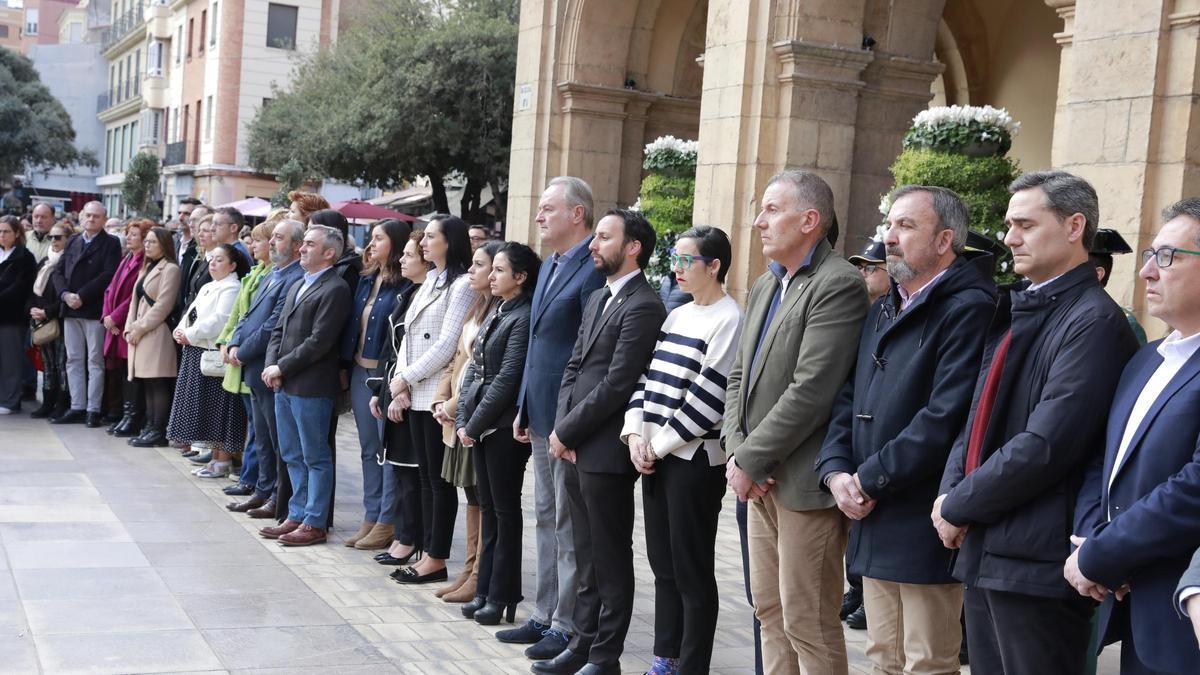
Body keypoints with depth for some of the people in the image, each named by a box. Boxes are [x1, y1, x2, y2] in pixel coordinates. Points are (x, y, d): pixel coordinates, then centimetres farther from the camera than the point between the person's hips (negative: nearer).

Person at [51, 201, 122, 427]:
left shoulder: (111, 243, -2)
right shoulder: (73, 241, 15)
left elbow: (108, 274, -13)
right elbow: (59, 271, 11)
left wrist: (82, 296, -15)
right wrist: (65, 294, -7)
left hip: (94, 310, -6)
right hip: (71, 309, 6)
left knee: (95, 361, -1)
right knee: (74, 360, 8)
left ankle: (93, 410, 2)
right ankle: (77, 408, 13)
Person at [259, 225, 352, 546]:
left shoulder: (334, 289, -12)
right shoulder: (297, 286, 18)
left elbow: (319, 341, -19)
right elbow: (278, 330, 17)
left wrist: (282, 367, -14)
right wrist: (271, 365, 1)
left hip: (311, 387, -9)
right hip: (284, 385, 9)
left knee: (316, 457, 0)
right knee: (292, 456, 15)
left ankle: (314, 523, 7)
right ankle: (297, 516, 25)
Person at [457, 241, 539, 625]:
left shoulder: (524, 318, -13)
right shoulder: (496, 314, 15)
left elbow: (506, 379, -17)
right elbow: (474, 369, 14)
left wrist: (475, 424, -13)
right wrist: (463, 419, 4)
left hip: (504, 427, -8)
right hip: (480, 426, 8)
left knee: (505, 509, 0)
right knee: (488, 507, 12)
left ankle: (502, 596, 8)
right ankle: (486, 591, 20)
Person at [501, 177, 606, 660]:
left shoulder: (593, 269, -16)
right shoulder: (549, 265, 14)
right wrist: (525, 408, 16)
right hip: (542, 415, 10)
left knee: (569, 524, 1)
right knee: (547, 518, 16)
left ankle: (568, 626, 11)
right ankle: (544, 616, 27)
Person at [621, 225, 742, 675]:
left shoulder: (729, 320, -11)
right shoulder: (676, 316, 14)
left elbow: (708, 398, -17)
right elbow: (647, 378, 12)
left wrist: (659, 445, -13)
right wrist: (636, 435, -2)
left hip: (694, 460, -8)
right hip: (654, 457, 8)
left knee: (692, 571, 1)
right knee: (663, 565, 14)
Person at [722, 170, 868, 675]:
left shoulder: (837, 285, -14)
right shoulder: (765, 286, 15)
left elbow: (811, 390, -21)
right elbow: (740, 375, 14)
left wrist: (750, 461, -16)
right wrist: (736, 450, -1)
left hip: (804, 482, -9)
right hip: (762, 480, 9)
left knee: (808, 624, -1)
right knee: (770, 610, 16)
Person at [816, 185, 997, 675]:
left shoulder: (969, 308, -12)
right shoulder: (884, 309, 17)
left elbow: (945, 418, -21)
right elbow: (849, 398, 15)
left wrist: (870, 480, -15)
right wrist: (836, 471, -1)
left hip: (925, 527, -8)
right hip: (873, 524, 8)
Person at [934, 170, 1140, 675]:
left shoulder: (1095, 320, -15)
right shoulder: (1016, 311, 14)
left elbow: (1045, 446, -21)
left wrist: (959, 507, -12)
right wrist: (950, 491, 0)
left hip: (1036, 559, -8)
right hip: (983, 549, 8)